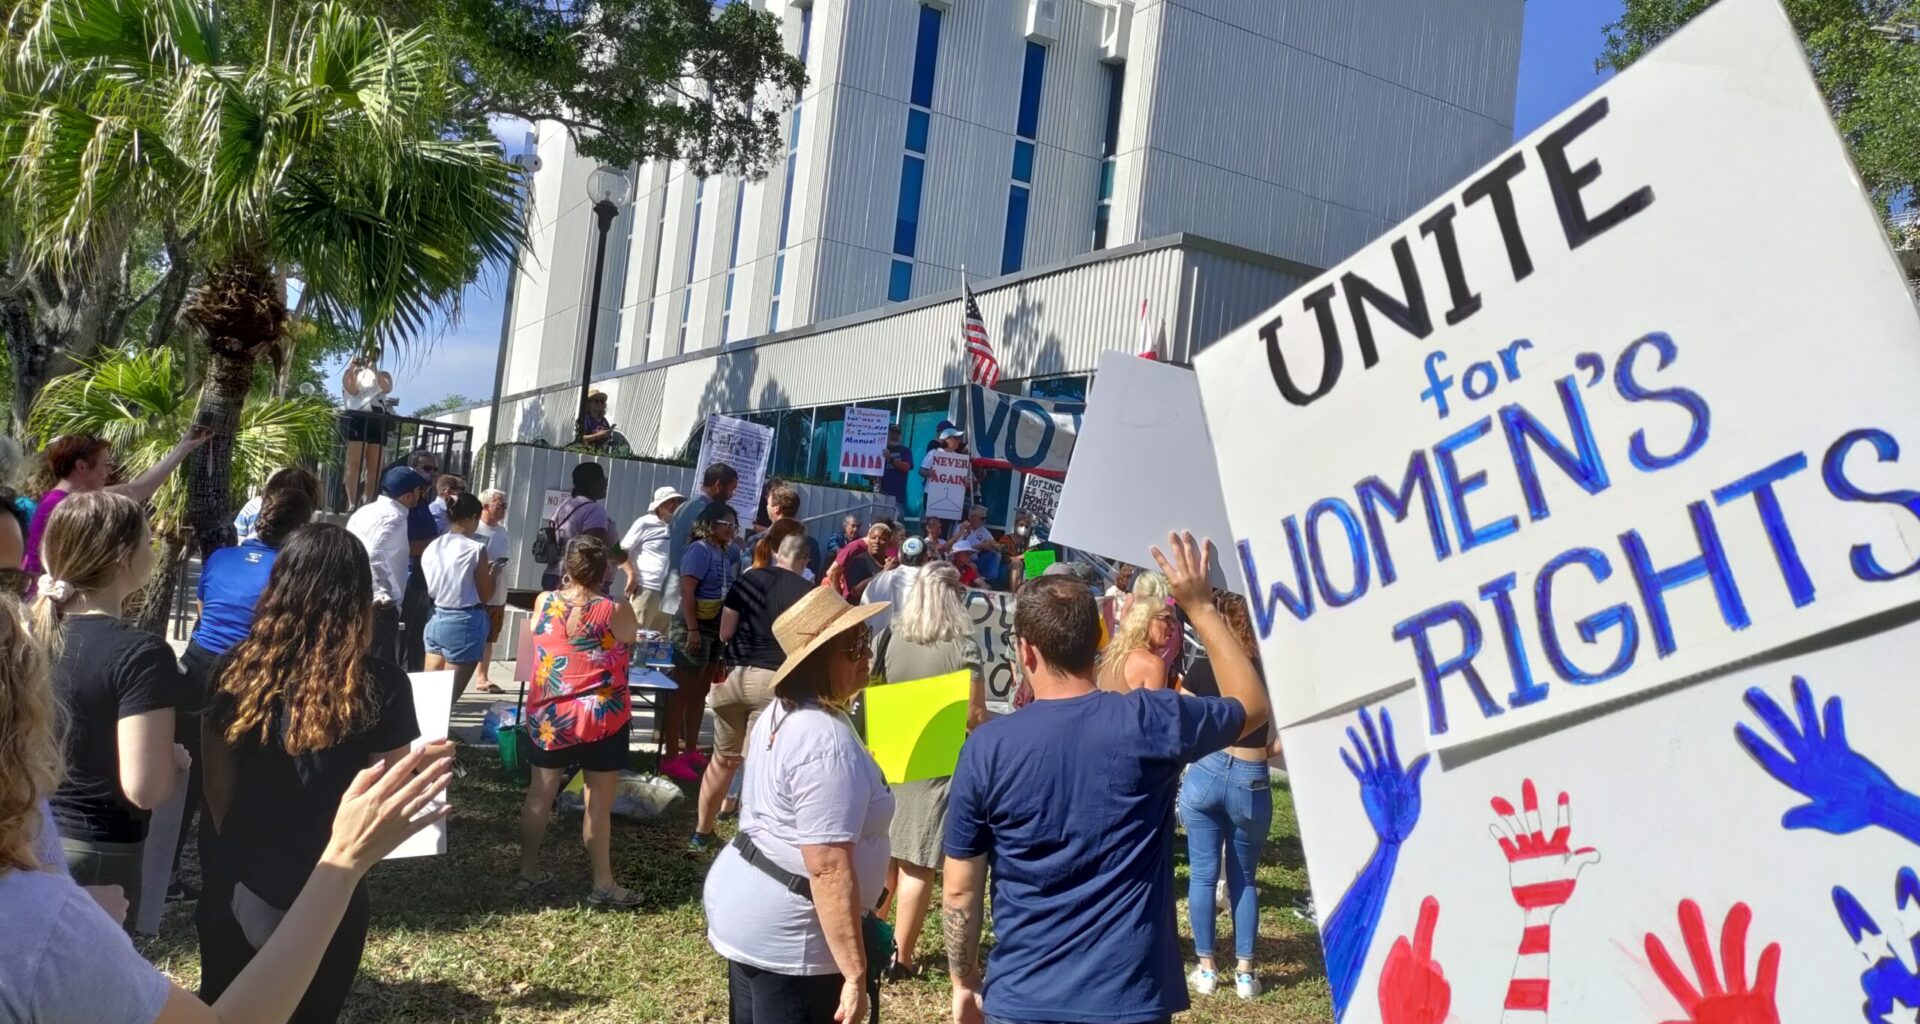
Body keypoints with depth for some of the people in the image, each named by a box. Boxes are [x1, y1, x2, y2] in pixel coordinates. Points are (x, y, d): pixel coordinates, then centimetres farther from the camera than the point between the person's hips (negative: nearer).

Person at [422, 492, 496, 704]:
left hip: (436, 619, 6)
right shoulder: (475, 548, -12)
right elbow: (485, 595, -7)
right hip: (465, 622, -6)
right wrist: (490, 572, 11)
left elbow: (430, 589, 14)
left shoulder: (432, 547, 5)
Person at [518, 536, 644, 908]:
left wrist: (567, 585, 25)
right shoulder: (617, 612, -13)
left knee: (540, 794, 15)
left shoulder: (543, 602, -4)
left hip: (548, 716, 4)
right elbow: (629, 639, 7)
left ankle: (528, 871, 27)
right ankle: (603, 884, 13)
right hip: (601, 719, -4)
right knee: (599, 802, 5)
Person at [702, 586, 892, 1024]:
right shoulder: (828, 744, -26)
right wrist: (855, 975, -26)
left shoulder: (781, 711, 6)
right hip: (791, 937, -10)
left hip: (742, 905, 10)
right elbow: (829, 869, -29)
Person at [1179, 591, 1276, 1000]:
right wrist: (1260, 751, 12)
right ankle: (1245, 972, 13)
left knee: (1203, 874, 8)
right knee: (1244, 878, 12)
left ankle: (1205, 969, 13)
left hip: (1205, 774, 0)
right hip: (1250, 781, 0)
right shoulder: (1269, 672, -2)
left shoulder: (1201, 668, 0)